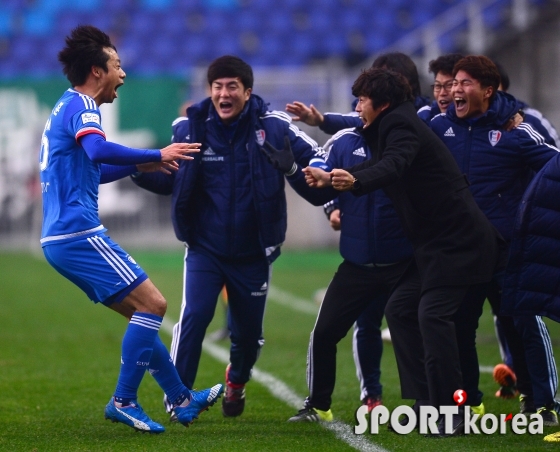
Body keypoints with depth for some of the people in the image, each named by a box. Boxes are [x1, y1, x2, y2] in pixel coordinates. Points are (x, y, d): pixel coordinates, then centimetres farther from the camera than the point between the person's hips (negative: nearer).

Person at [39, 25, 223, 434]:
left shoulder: (67, 107, 21)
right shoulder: (81, 106, -10)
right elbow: (98, 150, -32)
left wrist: (139, 166, 27)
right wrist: (156, 155, -26)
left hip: (61, 238, 10)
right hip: (79, 234, -10)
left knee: (144, 313, 15)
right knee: (152, 304, -10)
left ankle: (182, 400, 19)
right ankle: (124, 402, -9)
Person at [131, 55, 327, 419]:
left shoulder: (272, 126, -11)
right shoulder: (190, 128, -7)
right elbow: (167, 179, 4)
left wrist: (294, 167, -29)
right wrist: (134, 168, -15)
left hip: (254, 253, 1)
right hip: (205, 249, -1)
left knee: (248, 331, 13)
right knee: (194, 316, -18)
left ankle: (237, 381, 46)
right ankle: (177, 397, -5)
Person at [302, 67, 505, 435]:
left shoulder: (402, 126, -13)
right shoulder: (395, 127, 17)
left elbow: (393, 166, -34)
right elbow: (383, 163, 33)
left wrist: (354, 182, -51)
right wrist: (331, 178, 38)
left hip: (458, 240, -11)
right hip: (436, 242, 11)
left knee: (432, 314, -19)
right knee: (400, 309, 10)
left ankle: (450, 413, -18)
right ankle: (426, 401, 11)